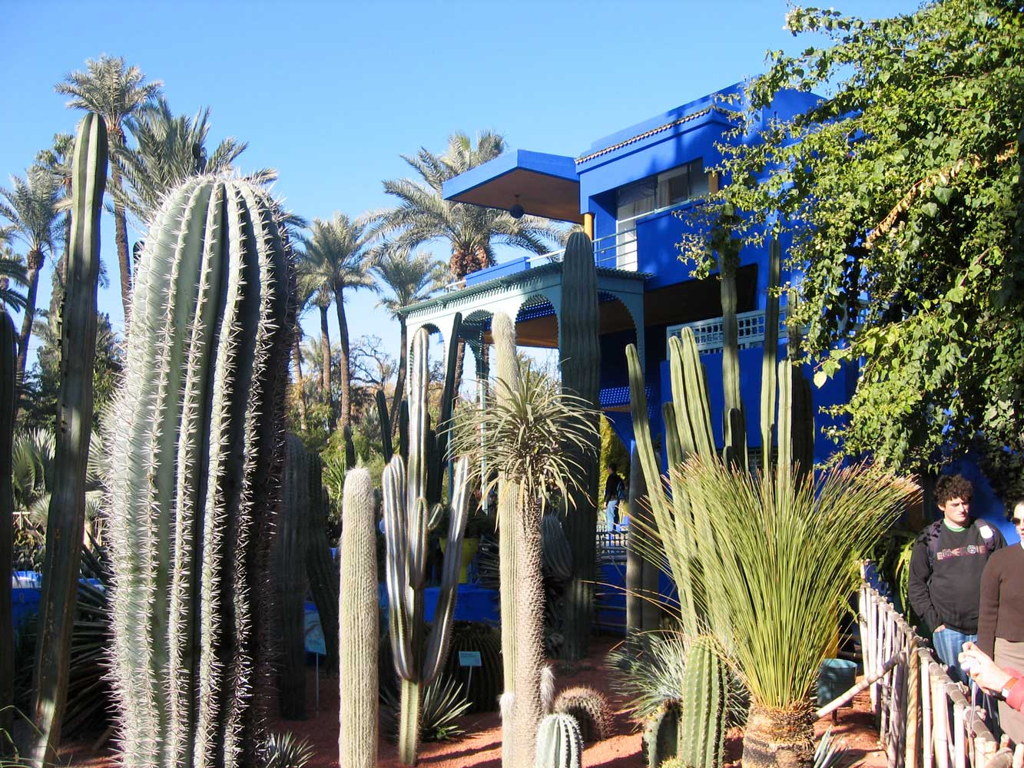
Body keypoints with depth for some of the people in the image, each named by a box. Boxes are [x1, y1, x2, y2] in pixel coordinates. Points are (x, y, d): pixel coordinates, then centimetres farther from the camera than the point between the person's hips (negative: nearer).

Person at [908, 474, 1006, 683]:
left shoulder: (989, 534, 4)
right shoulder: (928, 540, 2)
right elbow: (916, 586, 4)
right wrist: (933, 621, -4)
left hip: (986, 629, 0)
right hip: (948, 629, 0)